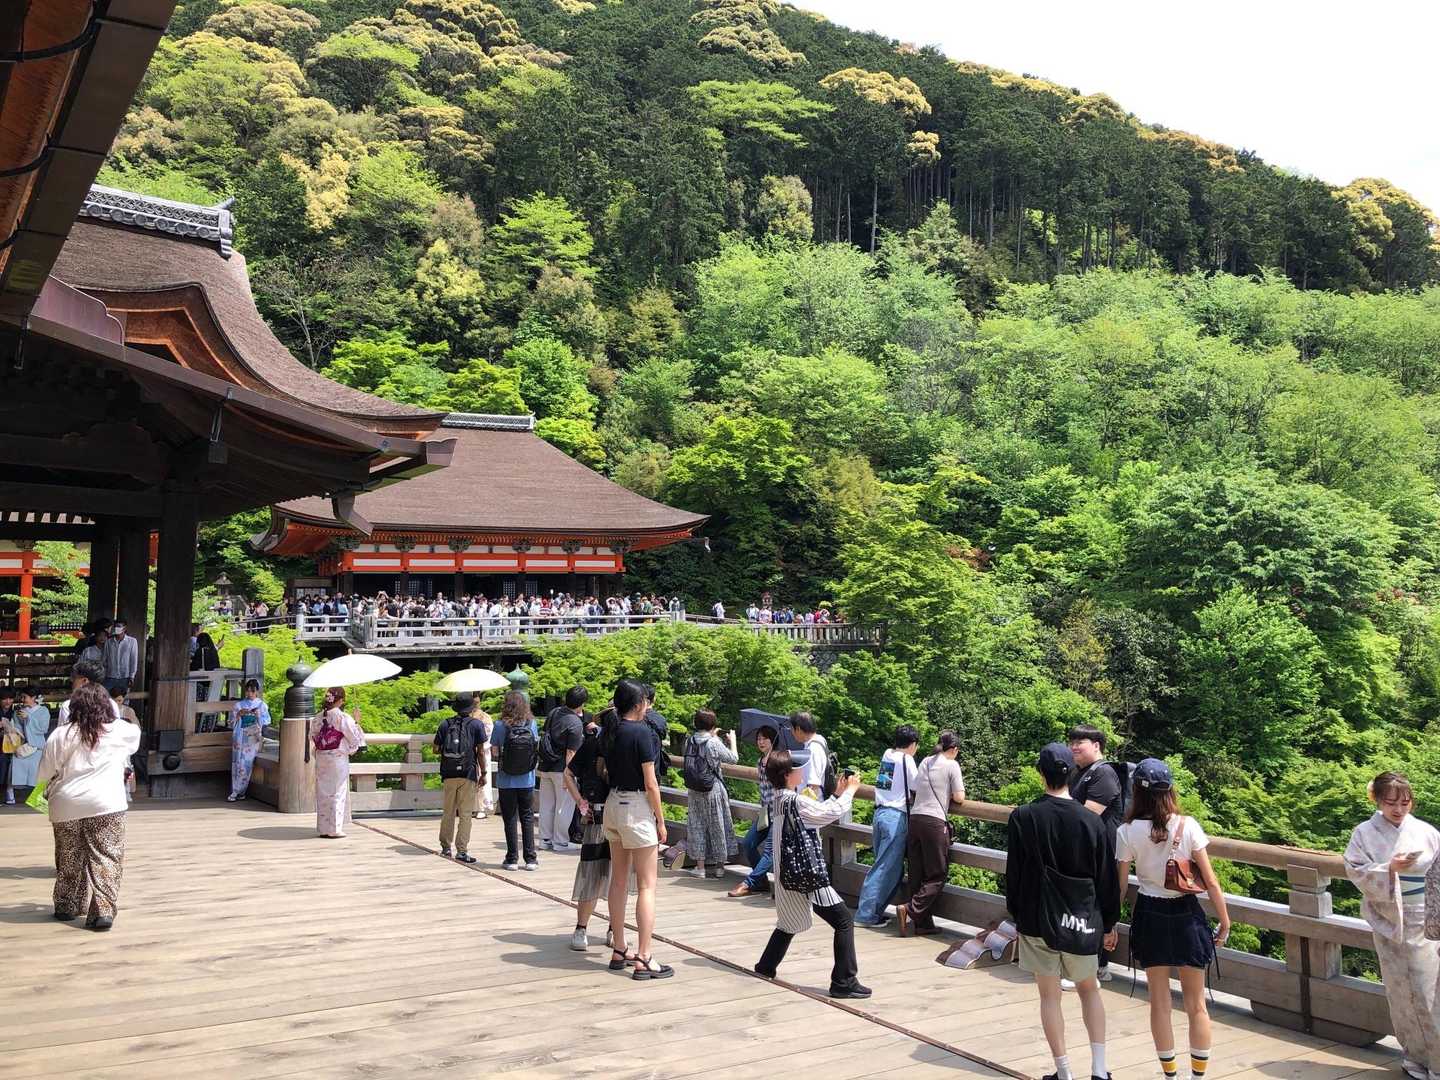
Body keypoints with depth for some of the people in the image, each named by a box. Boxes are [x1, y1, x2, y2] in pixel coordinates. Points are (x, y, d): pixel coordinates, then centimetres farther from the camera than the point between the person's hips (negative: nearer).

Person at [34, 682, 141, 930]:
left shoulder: (61, 735, 0)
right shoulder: (119, 731, 0)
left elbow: (45, 773, 4)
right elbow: (136, 733, 24)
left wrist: (50, 792, 23)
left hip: (67, 807, 2)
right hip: (107, 806, -2)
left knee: (70, 859, 17)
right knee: (105, 859, 1)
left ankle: (67, 907, 31)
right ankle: (103, 911, -7)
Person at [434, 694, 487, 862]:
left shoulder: (445, 724, 7)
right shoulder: (476, 724, -1)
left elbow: (436, 749, 8)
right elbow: (481, 752, -4)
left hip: (448, 774, 3)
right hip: (468, 774, -3)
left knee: (448, 812, 15)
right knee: (465, 813, 0)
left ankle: (445, 847, 22)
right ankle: (462, 850, -4)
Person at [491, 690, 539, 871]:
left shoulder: (500, 725, -10)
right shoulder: (531, 724, -5)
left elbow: (495, 752, -6)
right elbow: (537, 749, 3)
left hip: (506, 780, -1)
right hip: (527, 780, 2)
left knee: (510, 819, 8)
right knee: (527, 818, 11)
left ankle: (512, 859, 11)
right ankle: (530, 859, 10)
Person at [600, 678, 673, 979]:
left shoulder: (609, 733, 6)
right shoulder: (642, 732, -15)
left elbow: (602, 771, 11)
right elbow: (650, 783, -14)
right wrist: (661, 821, -7)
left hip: (612, 804, 8)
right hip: (637, 808, -8)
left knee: (618, 881, 15)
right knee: (647, 886, -2)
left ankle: (618, 951, 22)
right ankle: (643, 959, -3)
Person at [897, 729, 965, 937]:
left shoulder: (924, 763, 18)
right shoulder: (952, 765, 0)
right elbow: (959, 798, -2)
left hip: (915, 818, 6)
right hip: (935, 821, -6)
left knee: (918, 874, 10)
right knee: (938, 875, 3)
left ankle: (923, 923, 12)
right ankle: (909, 909, -13)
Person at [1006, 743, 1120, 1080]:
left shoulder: (1023, 817, -12)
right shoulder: (1091, 821, -8)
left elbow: (1014, 872, -4)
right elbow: (1107, 877, 0)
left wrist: (1015, 912, 10)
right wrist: (1108, 920, 13)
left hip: (1037, 918, -2)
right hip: (1082, 920, 2)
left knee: (1049, 995, 9)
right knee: (1089, 989, 19)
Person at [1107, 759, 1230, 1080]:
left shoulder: (1127, 831, -9)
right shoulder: (1187, 826, -10)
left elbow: (1120, 885, -5)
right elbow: (1210, 880, -8)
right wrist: (1224, 921, 4)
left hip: (1150, 916, 0)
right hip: (1186, 915, 0)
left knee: (1160, 1003, 14)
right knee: (1196, 1005, 13)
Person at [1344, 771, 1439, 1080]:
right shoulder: (1365, 833, -3)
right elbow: (1356, 872, -7)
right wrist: (1390, 868, -21)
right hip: (1387, 921, 0)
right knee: (1400, 991, 6)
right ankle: (1415, 1054, 20)